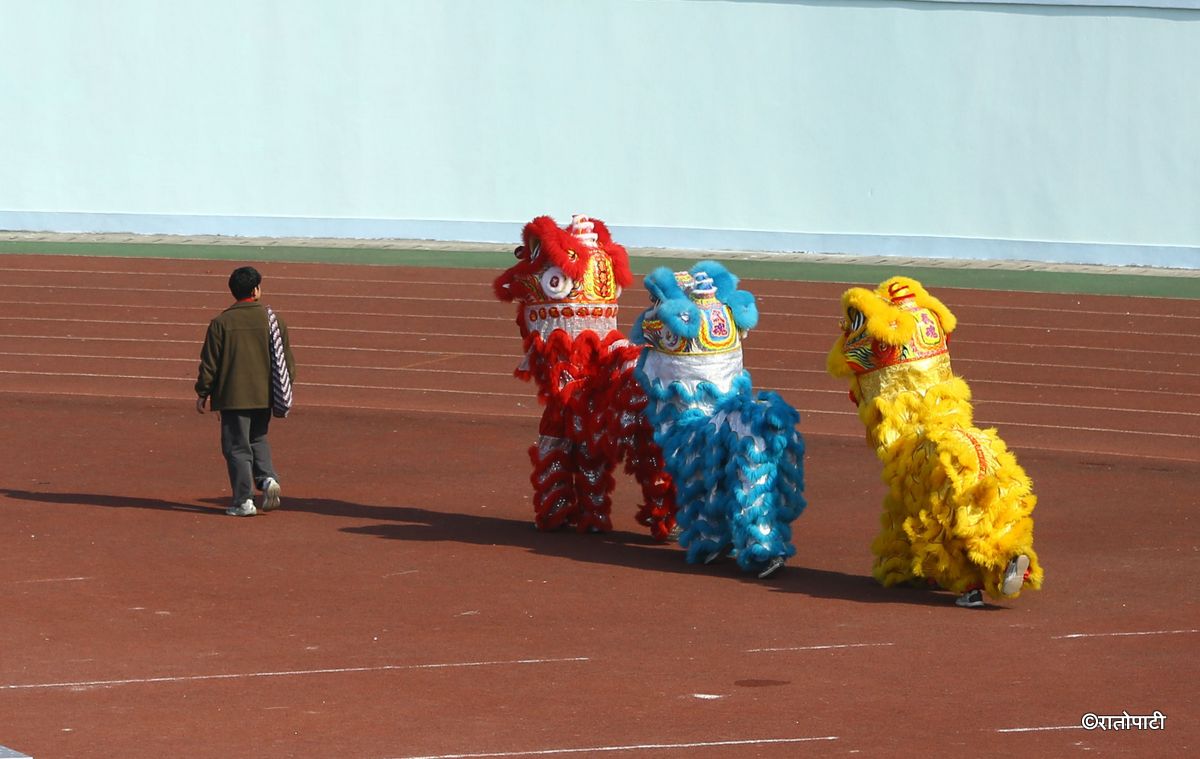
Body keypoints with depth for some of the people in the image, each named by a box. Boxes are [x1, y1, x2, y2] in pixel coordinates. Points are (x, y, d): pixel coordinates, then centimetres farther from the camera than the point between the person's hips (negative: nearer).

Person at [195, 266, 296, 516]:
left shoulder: (221, 322, -7)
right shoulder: (272, 319, 0)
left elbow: (209, 362, -5)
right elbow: (286, 357, 5)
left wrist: (202, 393, 5)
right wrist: (285, 392, 16)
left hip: (233, 396, -3)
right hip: (265, 395, 3)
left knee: (237, 447, 3)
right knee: (258, 439, 21)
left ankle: (244, 500, 0)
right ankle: (268, 478, -2)